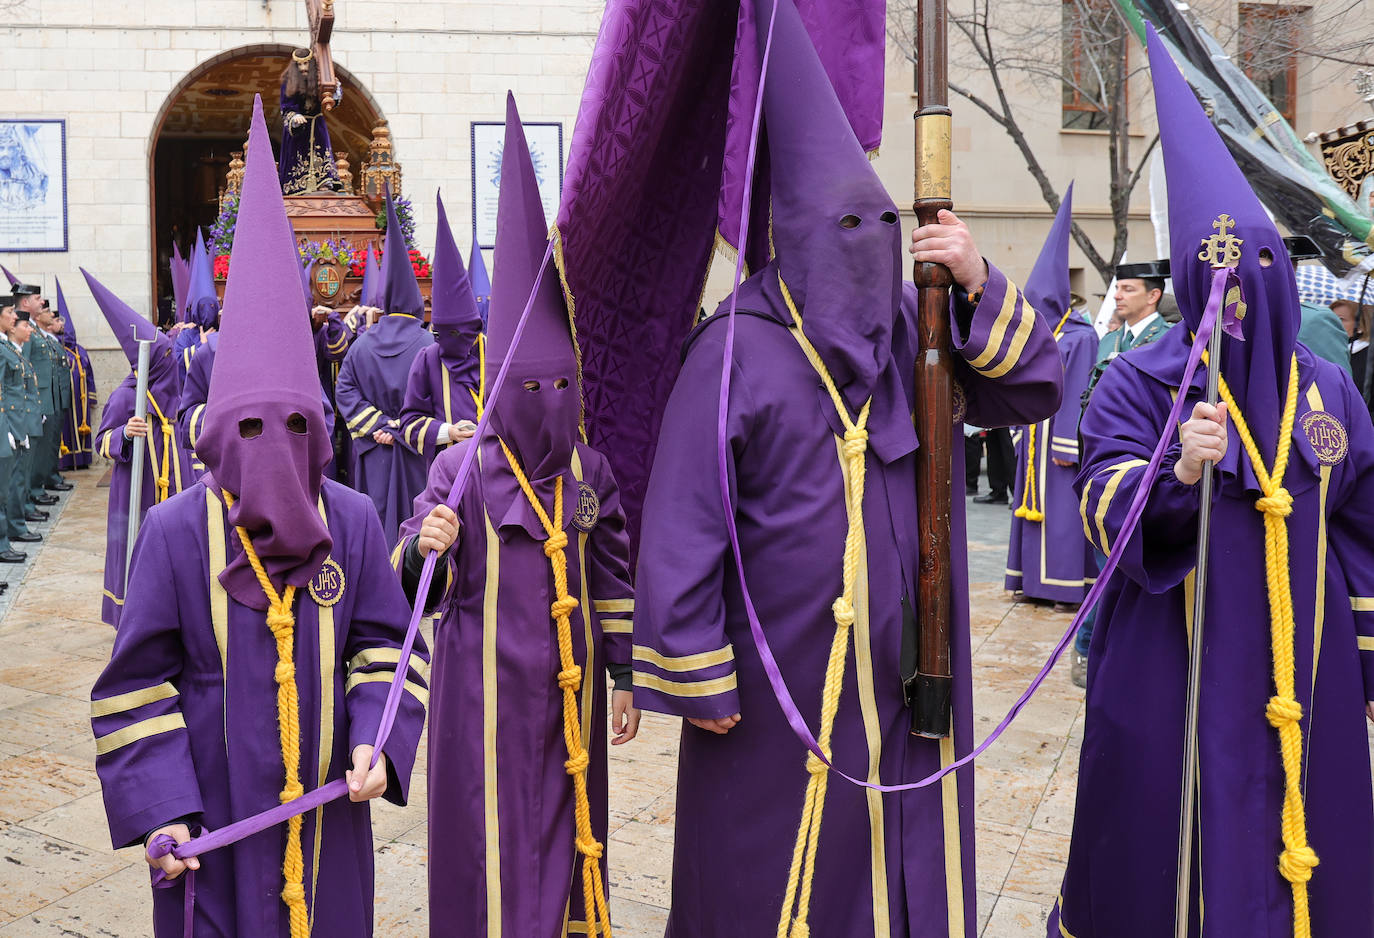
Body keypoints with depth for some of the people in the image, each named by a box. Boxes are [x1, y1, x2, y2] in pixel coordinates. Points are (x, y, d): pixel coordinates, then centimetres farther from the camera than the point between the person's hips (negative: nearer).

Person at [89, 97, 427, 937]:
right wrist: (160, 810, -11)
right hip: (214, 806, -1)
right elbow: (138, 681, -5)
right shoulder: (177, 530, -10)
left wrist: (376, 743, -13)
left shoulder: (352, 521, -5)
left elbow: (385, 645, 2)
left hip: (326, 802, 2)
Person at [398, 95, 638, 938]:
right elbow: (415, 586, -6)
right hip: (488, 685, -3)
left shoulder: (590, 472, 3)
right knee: (496, 846, 4)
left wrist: (625, 676, 8)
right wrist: (424, 546, -28)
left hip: (570, 686, 3)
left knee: (570, 836, 14)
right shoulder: (460, 469, -7)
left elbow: (615, 580, 8)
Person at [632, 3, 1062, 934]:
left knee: (910, 862, 17)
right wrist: (697, 678, -13)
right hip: (786, 681, -5)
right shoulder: (738, 352, -14)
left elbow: (1033, 390, 3)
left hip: (910, 673, 5)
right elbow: (681, 528, -15)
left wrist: (981, 287, -12)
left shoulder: (920, 328, 4)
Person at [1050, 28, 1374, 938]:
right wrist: (1179, 471, -35)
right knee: (1167, 859, 6)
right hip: (1173, 671, -4)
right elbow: (1106, 509, -17)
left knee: (1301, 860, 13)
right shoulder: (1139, 385, -6)